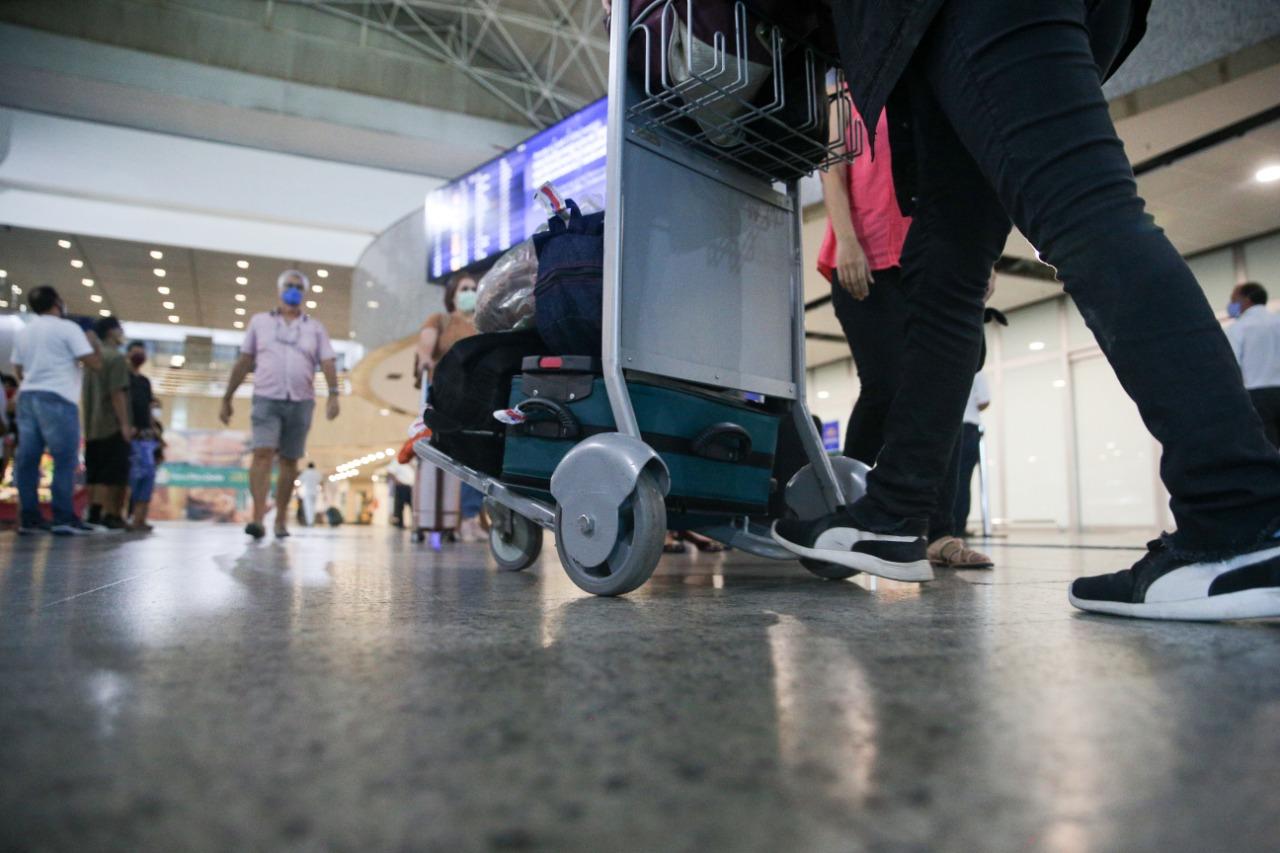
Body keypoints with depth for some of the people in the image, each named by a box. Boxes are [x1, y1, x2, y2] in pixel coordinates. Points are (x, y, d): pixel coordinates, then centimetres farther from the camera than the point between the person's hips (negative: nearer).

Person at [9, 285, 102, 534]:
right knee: (65, 460, -5)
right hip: (57, 399, -7)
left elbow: (19, 371, 20)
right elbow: (94, 363, -9)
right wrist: (93, 343, 9)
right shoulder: (67, 328, -5)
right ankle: (63, 518, -8)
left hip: (27, 397, 7)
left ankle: (29, 518, 8)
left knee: (27, 459, 6)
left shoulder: (23, 332, 16)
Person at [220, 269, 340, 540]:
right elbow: (243, 363, 12)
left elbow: (328, 363, 1)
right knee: (263, 454, -16)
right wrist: (227, 399, 10)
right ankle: (258, 518, -20)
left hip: (301, 402, 1)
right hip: (267, 399, -1)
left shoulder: (315, 328, 11)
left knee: (289, 461, 5)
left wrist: (333, 395, -15)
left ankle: (281, 520, 13)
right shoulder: (259, 322, 12)